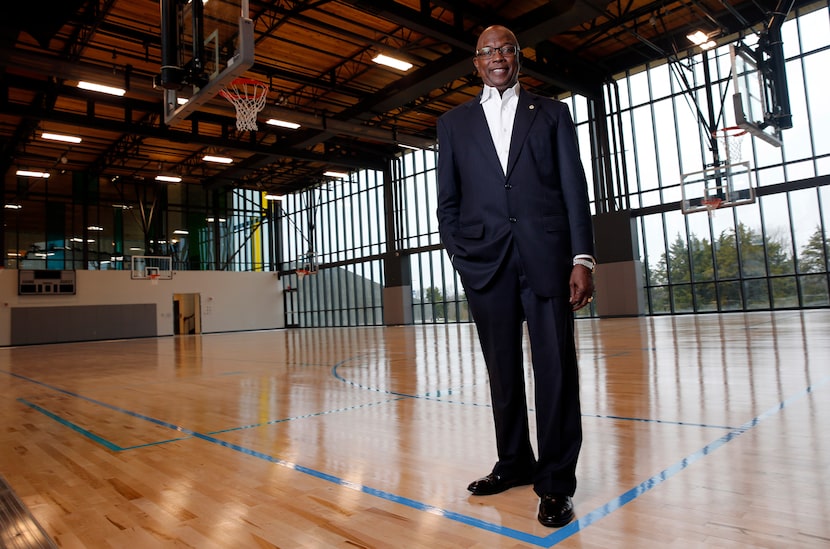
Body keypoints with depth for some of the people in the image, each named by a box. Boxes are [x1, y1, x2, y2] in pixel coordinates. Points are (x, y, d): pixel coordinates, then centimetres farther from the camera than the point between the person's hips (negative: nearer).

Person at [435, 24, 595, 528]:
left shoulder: (552, 113, 13)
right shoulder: (454, 123, 16)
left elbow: (575, 189, 5)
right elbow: (448, 201, 13)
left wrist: (583, 258, -5)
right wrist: (460, 253, 0)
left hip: (546, 254, -1)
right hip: (484, 260, 2)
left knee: (556, 367, -2)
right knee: (502, 368, 9)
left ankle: (556, 482, 10)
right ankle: (514, 462, 25)